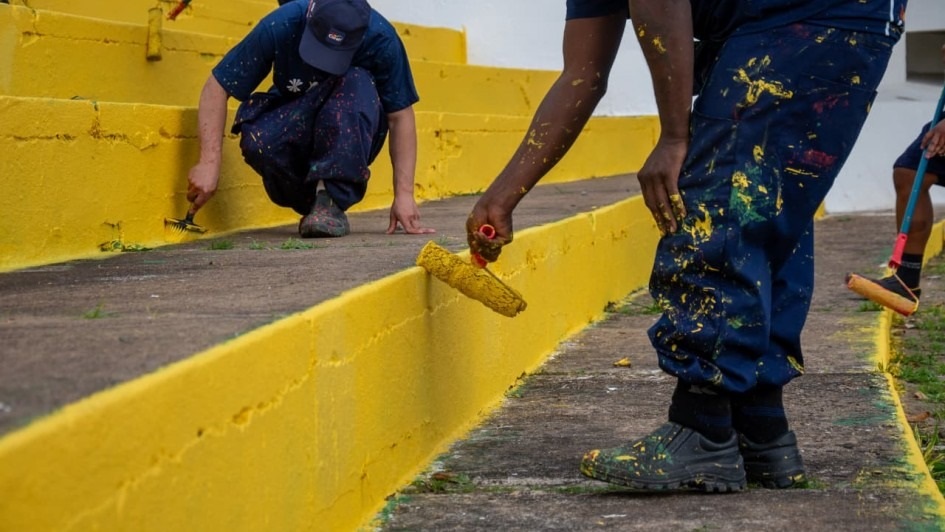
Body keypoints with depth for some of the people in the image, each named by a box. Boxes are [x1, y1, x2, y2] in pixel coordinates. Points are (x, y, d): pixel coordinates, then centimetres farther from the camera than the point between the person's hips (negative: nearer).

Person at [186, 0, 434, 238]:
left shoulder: (381, 38, -25)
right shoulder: (279, 26, -25)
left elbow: (400, 116, -17)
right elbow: (216, 88, -20)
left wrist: (404, 194, -22)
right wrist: (209, 163, -28)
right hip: (292, 125, 1)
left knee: (356, 83, -32)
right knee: (257, 141, -33)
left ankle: (333, 199, -26)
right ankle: (311, 202, -6)